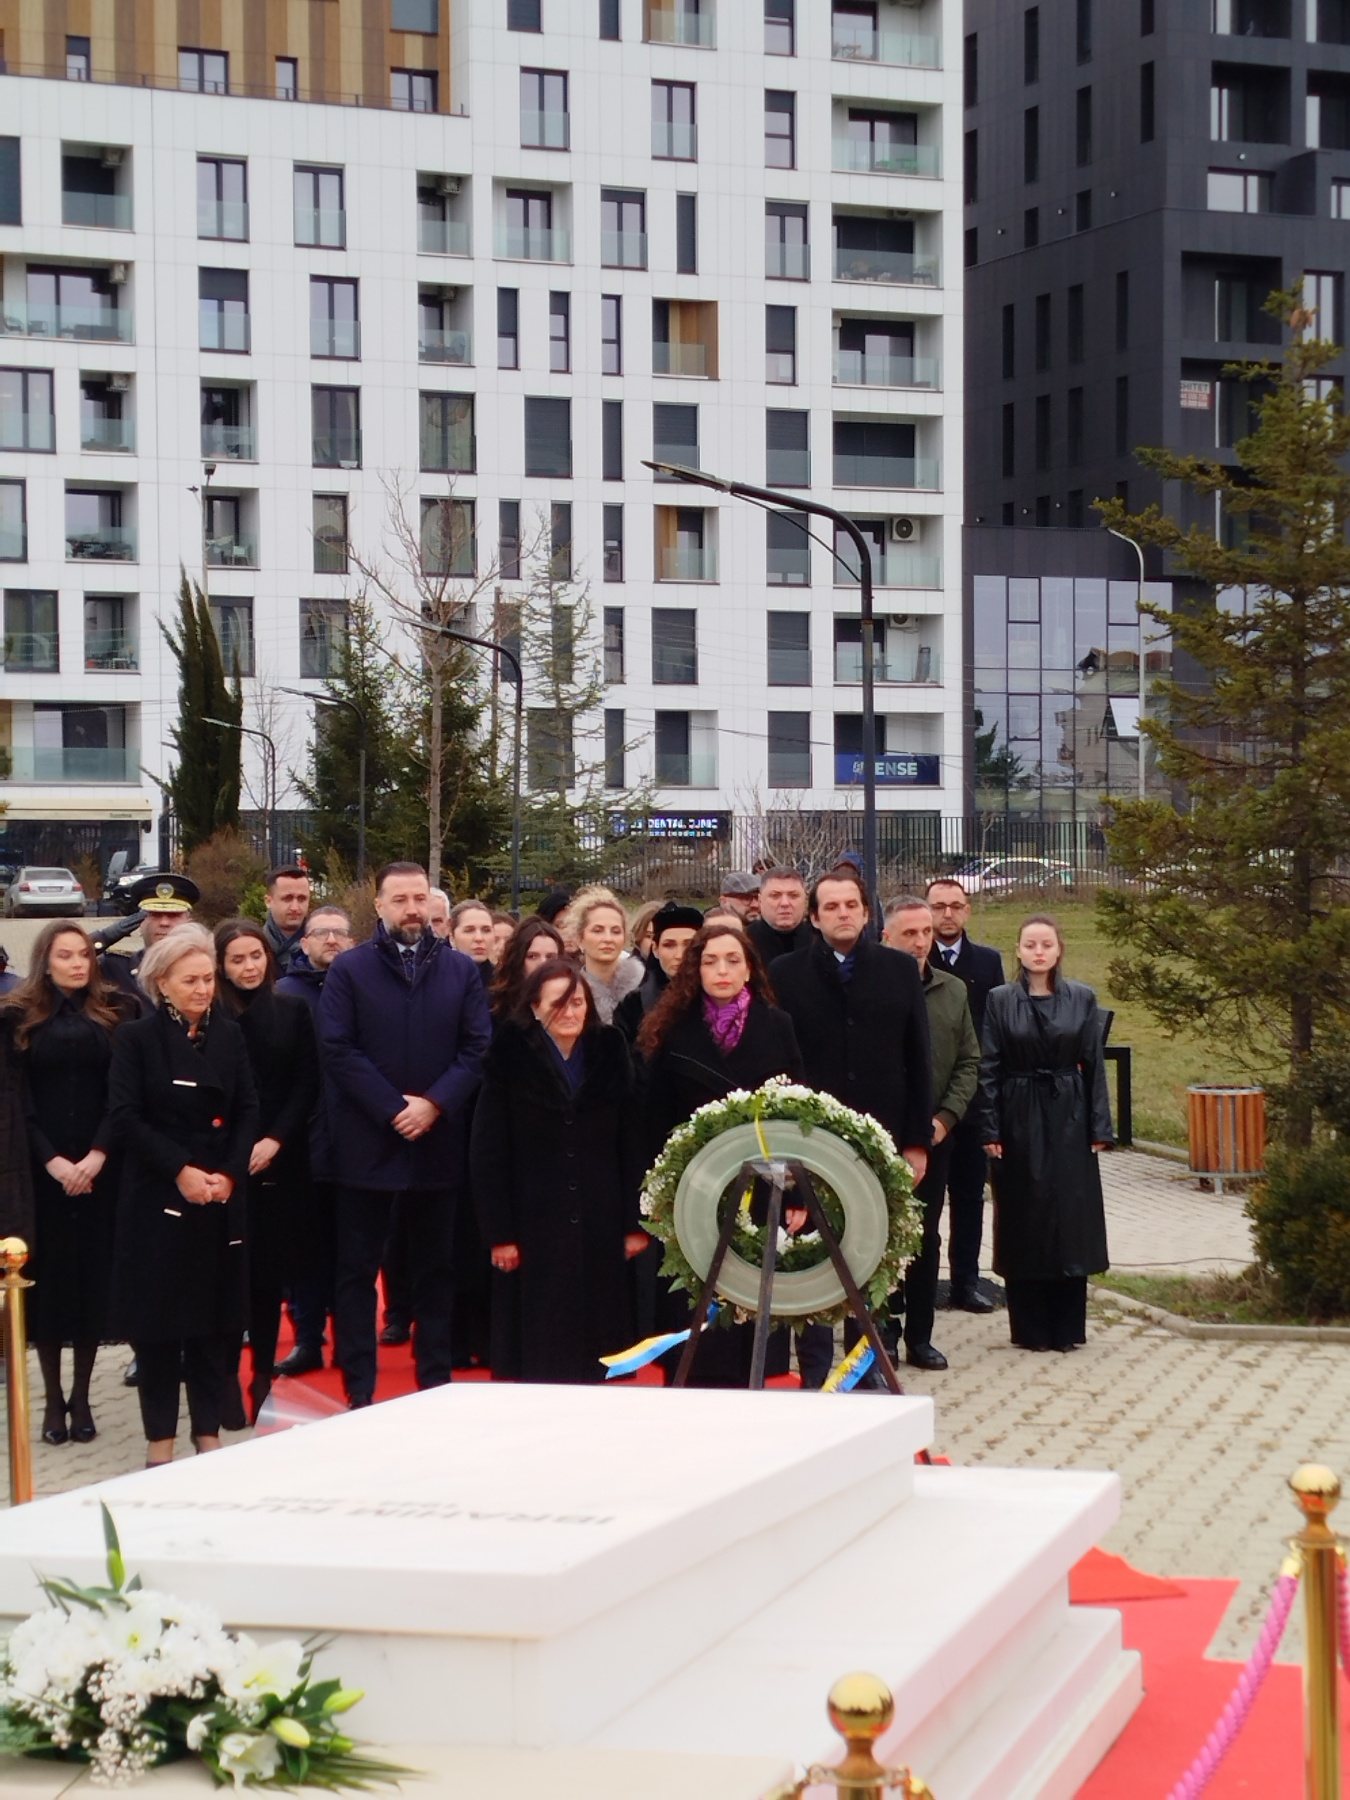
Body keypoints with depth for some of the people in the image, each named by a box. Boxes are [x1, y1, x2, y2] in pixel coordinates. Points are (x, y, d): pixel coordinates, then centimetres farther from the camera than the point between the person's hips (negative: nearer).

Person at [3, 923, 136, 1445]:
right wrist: (51, 1160, -11)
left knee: (94, 1272, 1)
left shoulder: (116, 1013, 5)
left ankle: (81, 1396, 10)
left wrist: (97, 1156, -13)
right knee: (48, 1274, 1)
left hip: (100, 1167, 1)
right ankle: (53, 1398, 9)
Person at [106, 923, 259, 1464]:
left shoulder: (229, 1035, 9)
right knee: (160, 1313, 0)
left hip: (223, 1197, 3)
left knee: (217, 1314, 4)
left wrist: (229, 1174, -10)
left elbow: (247, 1112, 5)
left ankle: (209, 1430, 13)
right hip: (158, 1197, -3)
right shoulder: (136, 1038, -2)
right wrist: (180, 1170, -18)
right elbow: (126, 1118, -10)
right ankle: (160, 1438, 8)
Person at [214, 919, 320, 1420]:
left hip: (280, 1163, 2)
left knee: (270, 1271, 4)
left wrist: (275, 1140, -8)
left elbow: (306, 1085, 3)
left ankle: (264, 1375, 12)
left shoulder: (293, 1012, 5)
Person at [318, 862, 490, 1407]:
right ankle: (359, 1389, 7)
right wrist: (393, 1109, -14)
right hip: (366, 1141, -2)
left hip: (438, 1139, 2)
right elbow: (337, 1050, -8)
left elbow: (477, 1047, 1)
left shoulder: (460, 970, 7)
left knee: (434, 1265, 11)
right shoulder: (350, 970, -1)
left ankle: (435, 1380, 19)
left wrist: (434, 1104, -12)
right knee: (357, 1268, 2)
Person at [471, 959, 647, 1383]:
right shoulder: (512, 1058, -1)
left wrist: (636, 1222, 2)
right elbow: (488, 1152, -2)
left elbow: (630, 1144, 8)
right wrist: (499, 1233, -7)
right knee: (544, 1350, -1)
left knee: (597, 1340, 3)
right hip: (535, 1224, -2)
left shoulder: (609, 1054, 7)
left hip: (600, 1226, 2)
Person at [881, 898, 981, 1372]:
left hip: (934, 1135, 4)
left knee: (927, 1238, 9)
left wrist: (945, 1117, -3)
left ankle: (920, 1336, 17)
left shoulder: (953, 991, 7)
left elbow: (969, 1062, 9)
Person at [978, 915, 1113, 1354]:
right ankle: (1029, 1329, 10)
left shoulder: (1082, 999, 3)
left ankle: (1068, 1327, 9)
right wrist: (990, 1130, -6)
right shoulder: (1000, 1001, 1)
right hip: (1019, 1121, -1)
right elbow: (988, 1069, 0)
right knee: (1023, 1226, 2)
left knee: (1070, 1223, 0)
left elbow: (1094, 1066, 3)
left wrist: (1099, 1129, -1)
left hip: (1068, 1123, 1)